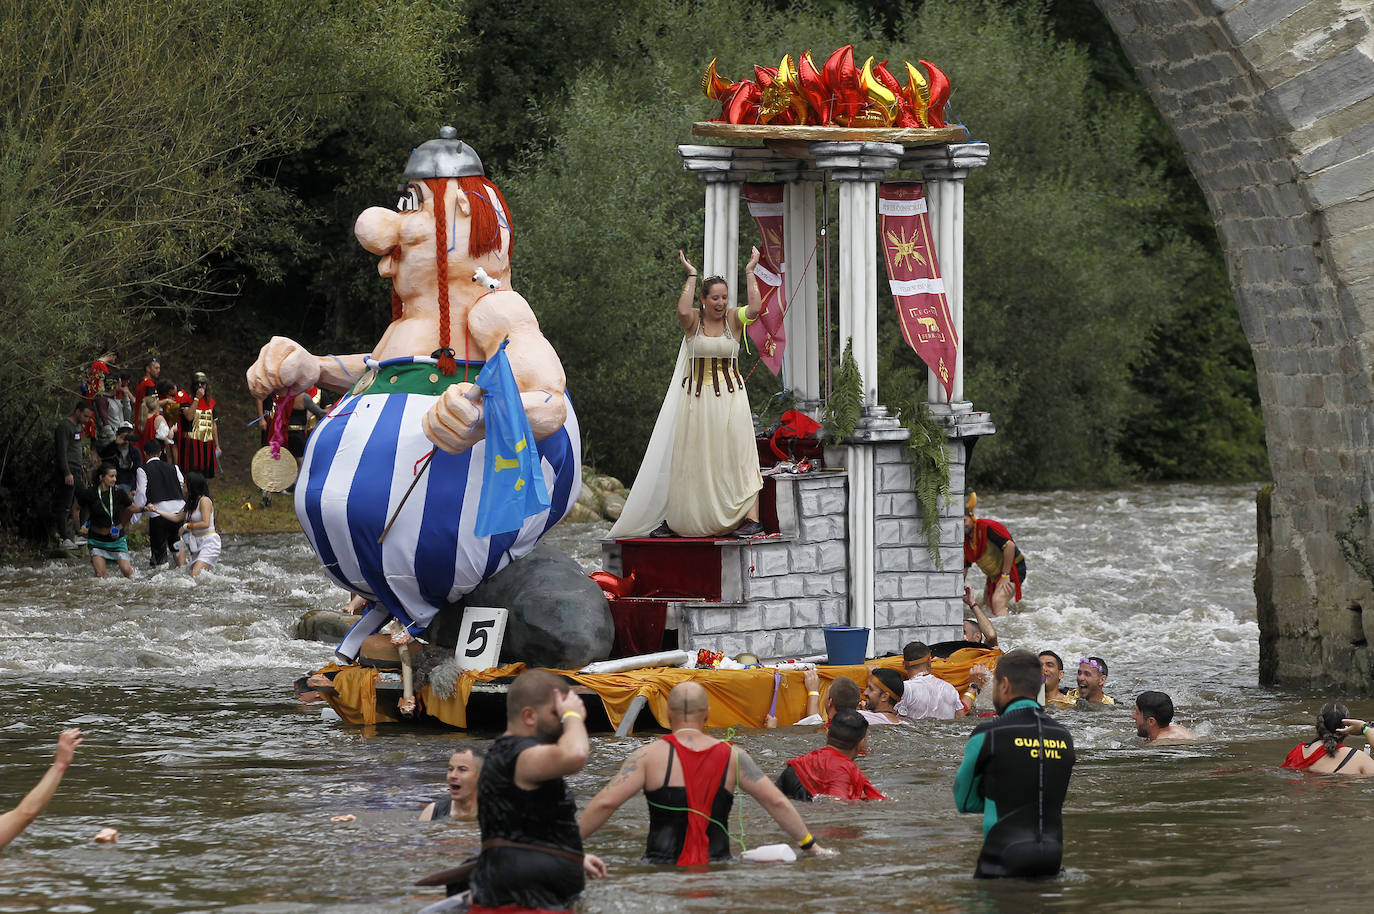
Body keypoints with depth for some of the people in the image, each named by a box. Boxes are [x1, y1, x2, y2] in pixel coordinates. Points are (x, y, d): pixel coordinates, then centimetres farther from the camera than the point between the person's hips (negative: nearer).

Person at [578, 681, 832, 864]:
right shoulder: (733, 757, 9)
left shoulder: (650, 756, 3)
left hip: (663, 866, -2)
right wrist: (810, 845, 19)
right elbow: (776, 802, 10)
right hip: (716, 866, 2)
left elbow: (605, 803, -4)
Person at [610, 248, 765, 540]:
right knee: (688, 458, 6)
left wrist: (750, 272, -13)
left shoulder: (733, 319, 1)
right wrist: (691, 275, -15)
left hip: (730, 395, -1)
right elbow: (682, 311, -24)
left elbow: (754, 309, -18)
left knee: (738, 453, -9)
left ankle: (751, 518, -13)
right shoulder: (694, 320, 0)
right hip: (696, 396, 1)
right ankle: (675, 519, 14)